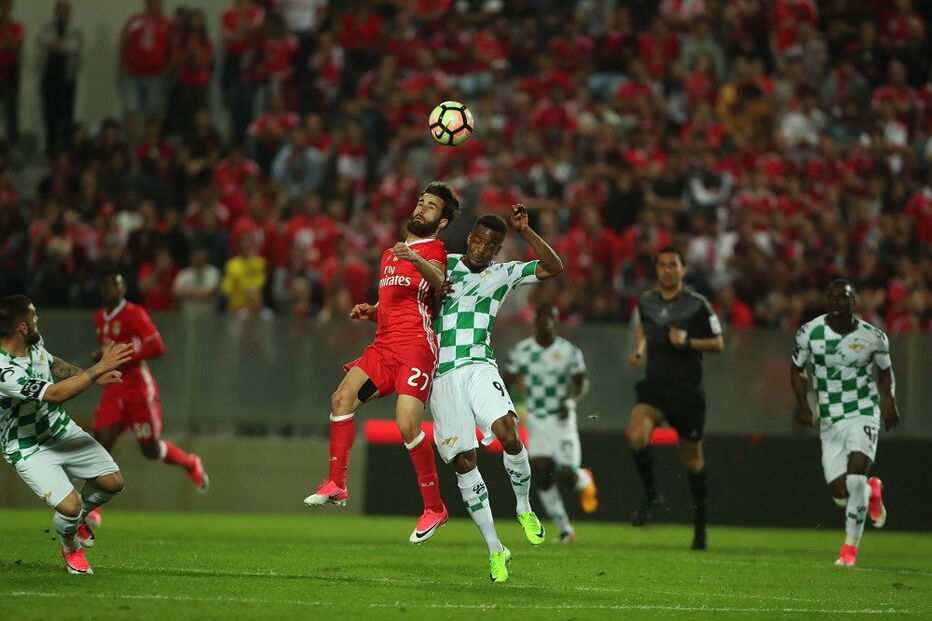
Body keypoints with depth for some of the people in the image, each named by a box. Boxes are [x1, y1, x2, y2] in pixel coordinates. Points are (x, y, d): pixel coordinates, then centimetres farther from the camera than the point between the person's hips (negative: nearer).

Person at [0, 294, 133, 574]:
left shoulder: (34, 342, -8)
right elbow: (55, 394, -40)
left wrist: (92, 376, 12)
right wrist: (99, 368, -35)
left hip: (62, 430, 8)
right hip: (29, 449, -8)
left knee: (113, 482, 6)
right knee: (69, 505, -21)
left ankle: (78, 518, 37)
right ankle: (70, 546, 15)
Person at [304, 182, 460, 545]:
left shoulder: (434, 250, 0)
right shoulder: (390, 254, 26)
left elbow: (439, 281, -24)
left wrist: (418, 261, -45)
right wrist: (370, 311, 13)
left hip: (416, 346, -8)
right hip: (384, 345, 8)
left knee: (408, 425, -17)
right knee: (342, 397, -9)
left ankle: (434, 508, -7)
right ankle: (336, 485, -4)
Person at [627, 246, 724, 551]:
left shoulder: (698, 305, -7)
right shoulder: (645, 301, 5)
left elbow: (718, 343, -3)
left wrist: (688, 341, -19)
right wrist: (639, 349, 9)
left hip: (687, 391, -2)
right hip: (654, 386, 2)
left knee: (692, 460, 7)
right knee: (637, 436, -27)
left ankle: (700, 525, 23)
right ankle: (651, 495, -6)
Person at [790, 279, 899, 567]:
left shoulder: (872, 337, -3)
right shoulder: (810, 333, -2)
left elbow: (884, 370, 14)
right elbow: (797, 370, 11)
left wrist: (888, 400, -4)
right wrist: (803, 406, -3)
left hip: (863, 415, -2)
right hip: (830, 422, 2)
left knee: (855, 476, -23)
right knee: (840, 494, -2)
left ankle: (850, 547, -10)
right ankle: (871, 492, 36)